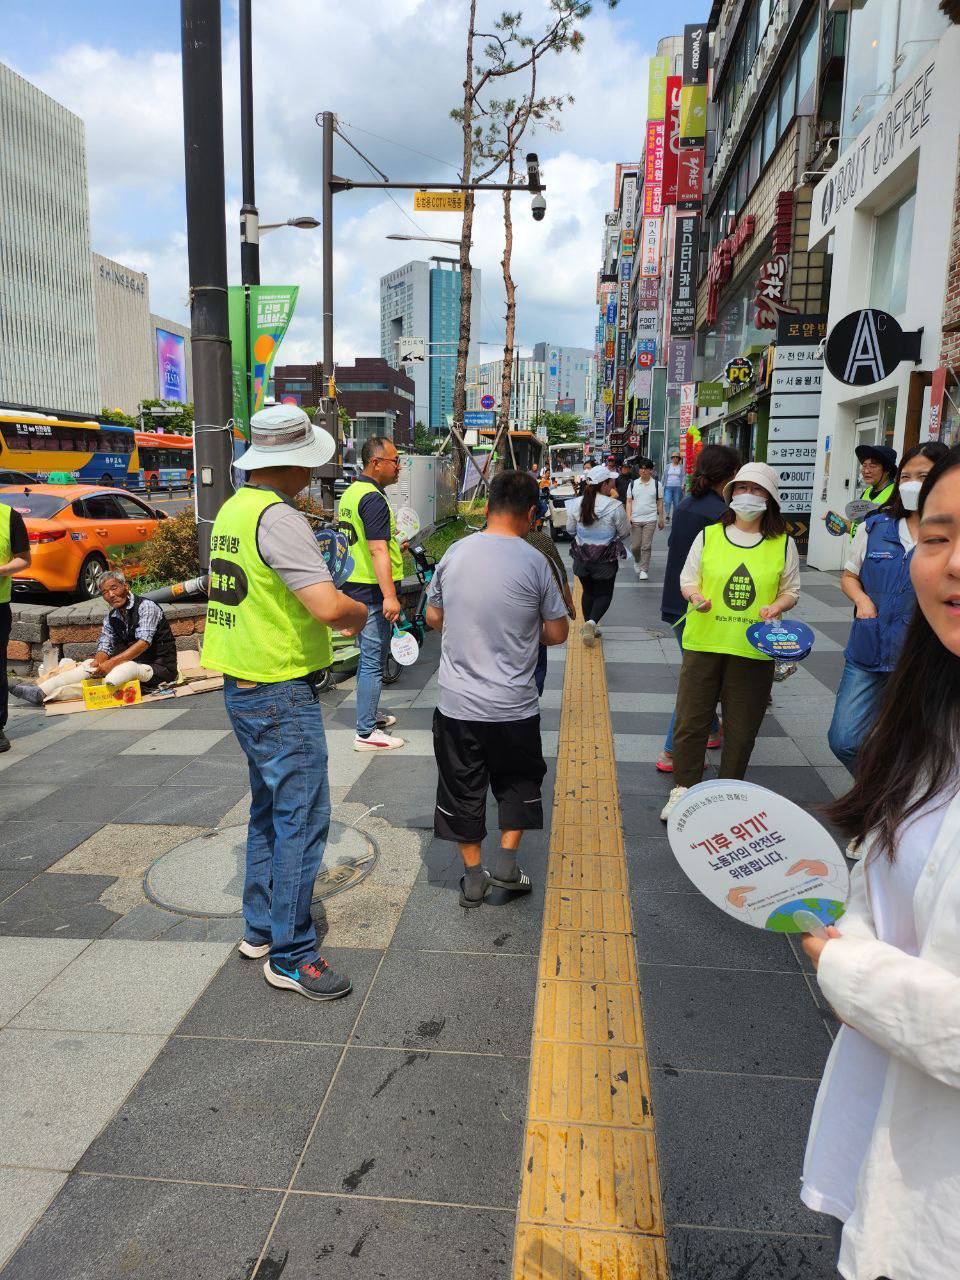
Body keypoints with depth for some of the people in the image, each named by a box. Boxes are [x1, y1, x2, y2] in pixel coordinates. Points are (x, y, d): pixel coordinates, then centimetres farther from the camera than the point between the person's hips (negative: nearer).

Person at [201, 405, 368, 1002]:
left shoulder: (233, 509, 11)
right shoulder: (279, 517, -20)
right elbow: (329, 606, -28)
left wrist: (331, 614, 18)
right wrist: (361, 612, -7)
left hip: (243, 685, 10)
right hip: (282, 692, -10)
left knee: (270, 808, 20)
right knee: (302, 818, -1)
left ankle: (261, 926, 32)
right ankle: (290, 956, 9)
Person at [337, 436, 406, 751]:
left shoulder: (351, 493, 14)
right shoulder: (373, 499, -18)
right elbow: (377, 551, -25)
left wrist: (392, 545, 33)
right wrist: (390, 596, -27)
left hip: (354, 585, 10)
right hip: (373, 590, -10)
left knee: (368, 657, 22)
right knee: (373, 661, -4)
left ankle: (369, 715, 35)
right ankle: (366, 733, 1)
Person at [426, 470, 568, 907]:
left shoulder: (454, 553, -3)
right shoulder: (534, 562, -12)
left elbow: (434, 617, 8)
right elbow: (557, 633, -5)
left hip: (457, 702, 2)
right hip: (513, 704, -2)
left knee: (462, 788, 15)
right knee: (518, 781, 22)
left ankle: (473, 875, 24)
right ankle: (506, 861, 18)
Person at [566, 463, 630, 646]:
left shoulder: (576, 504, -5)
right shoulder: (614, 506, -18)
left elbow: (570, 530, 7)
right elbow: (624, 532, -6)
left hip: (582, 556, 4)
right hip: (606, 558, -4)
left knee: (588, 591, 19)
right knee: (604, 593, 9)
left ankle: (588, 626, 24)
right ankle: (592, 622, -15)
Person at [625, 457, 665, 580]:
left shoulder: (656, 484, 2)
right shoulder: (633, 484, 5)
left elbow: (660, 503, 7)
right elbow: (629, 502, 6)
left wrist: (661, 519, 6)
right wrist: (629, 517, -5)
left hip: (650, 519, -1)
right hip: (635, 520, 1)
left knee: (646, 546, -3)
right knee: (635, 546, 4)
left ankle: (644, 570, 5)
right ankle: (637, 561, 34)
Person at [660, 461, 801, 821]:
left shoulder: (783, 544, 4)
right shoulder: (708, 535, 4)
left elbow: (791, 590, 10)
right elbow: (687, 578, 7)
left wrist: (776, 606, -11)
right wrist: (696, 595, -15)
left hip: (753, 648, 0)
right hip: (704, 641, 0)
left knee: (741, 726, 9)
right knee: (691, 719, 5)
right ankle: (684, 788, 19)